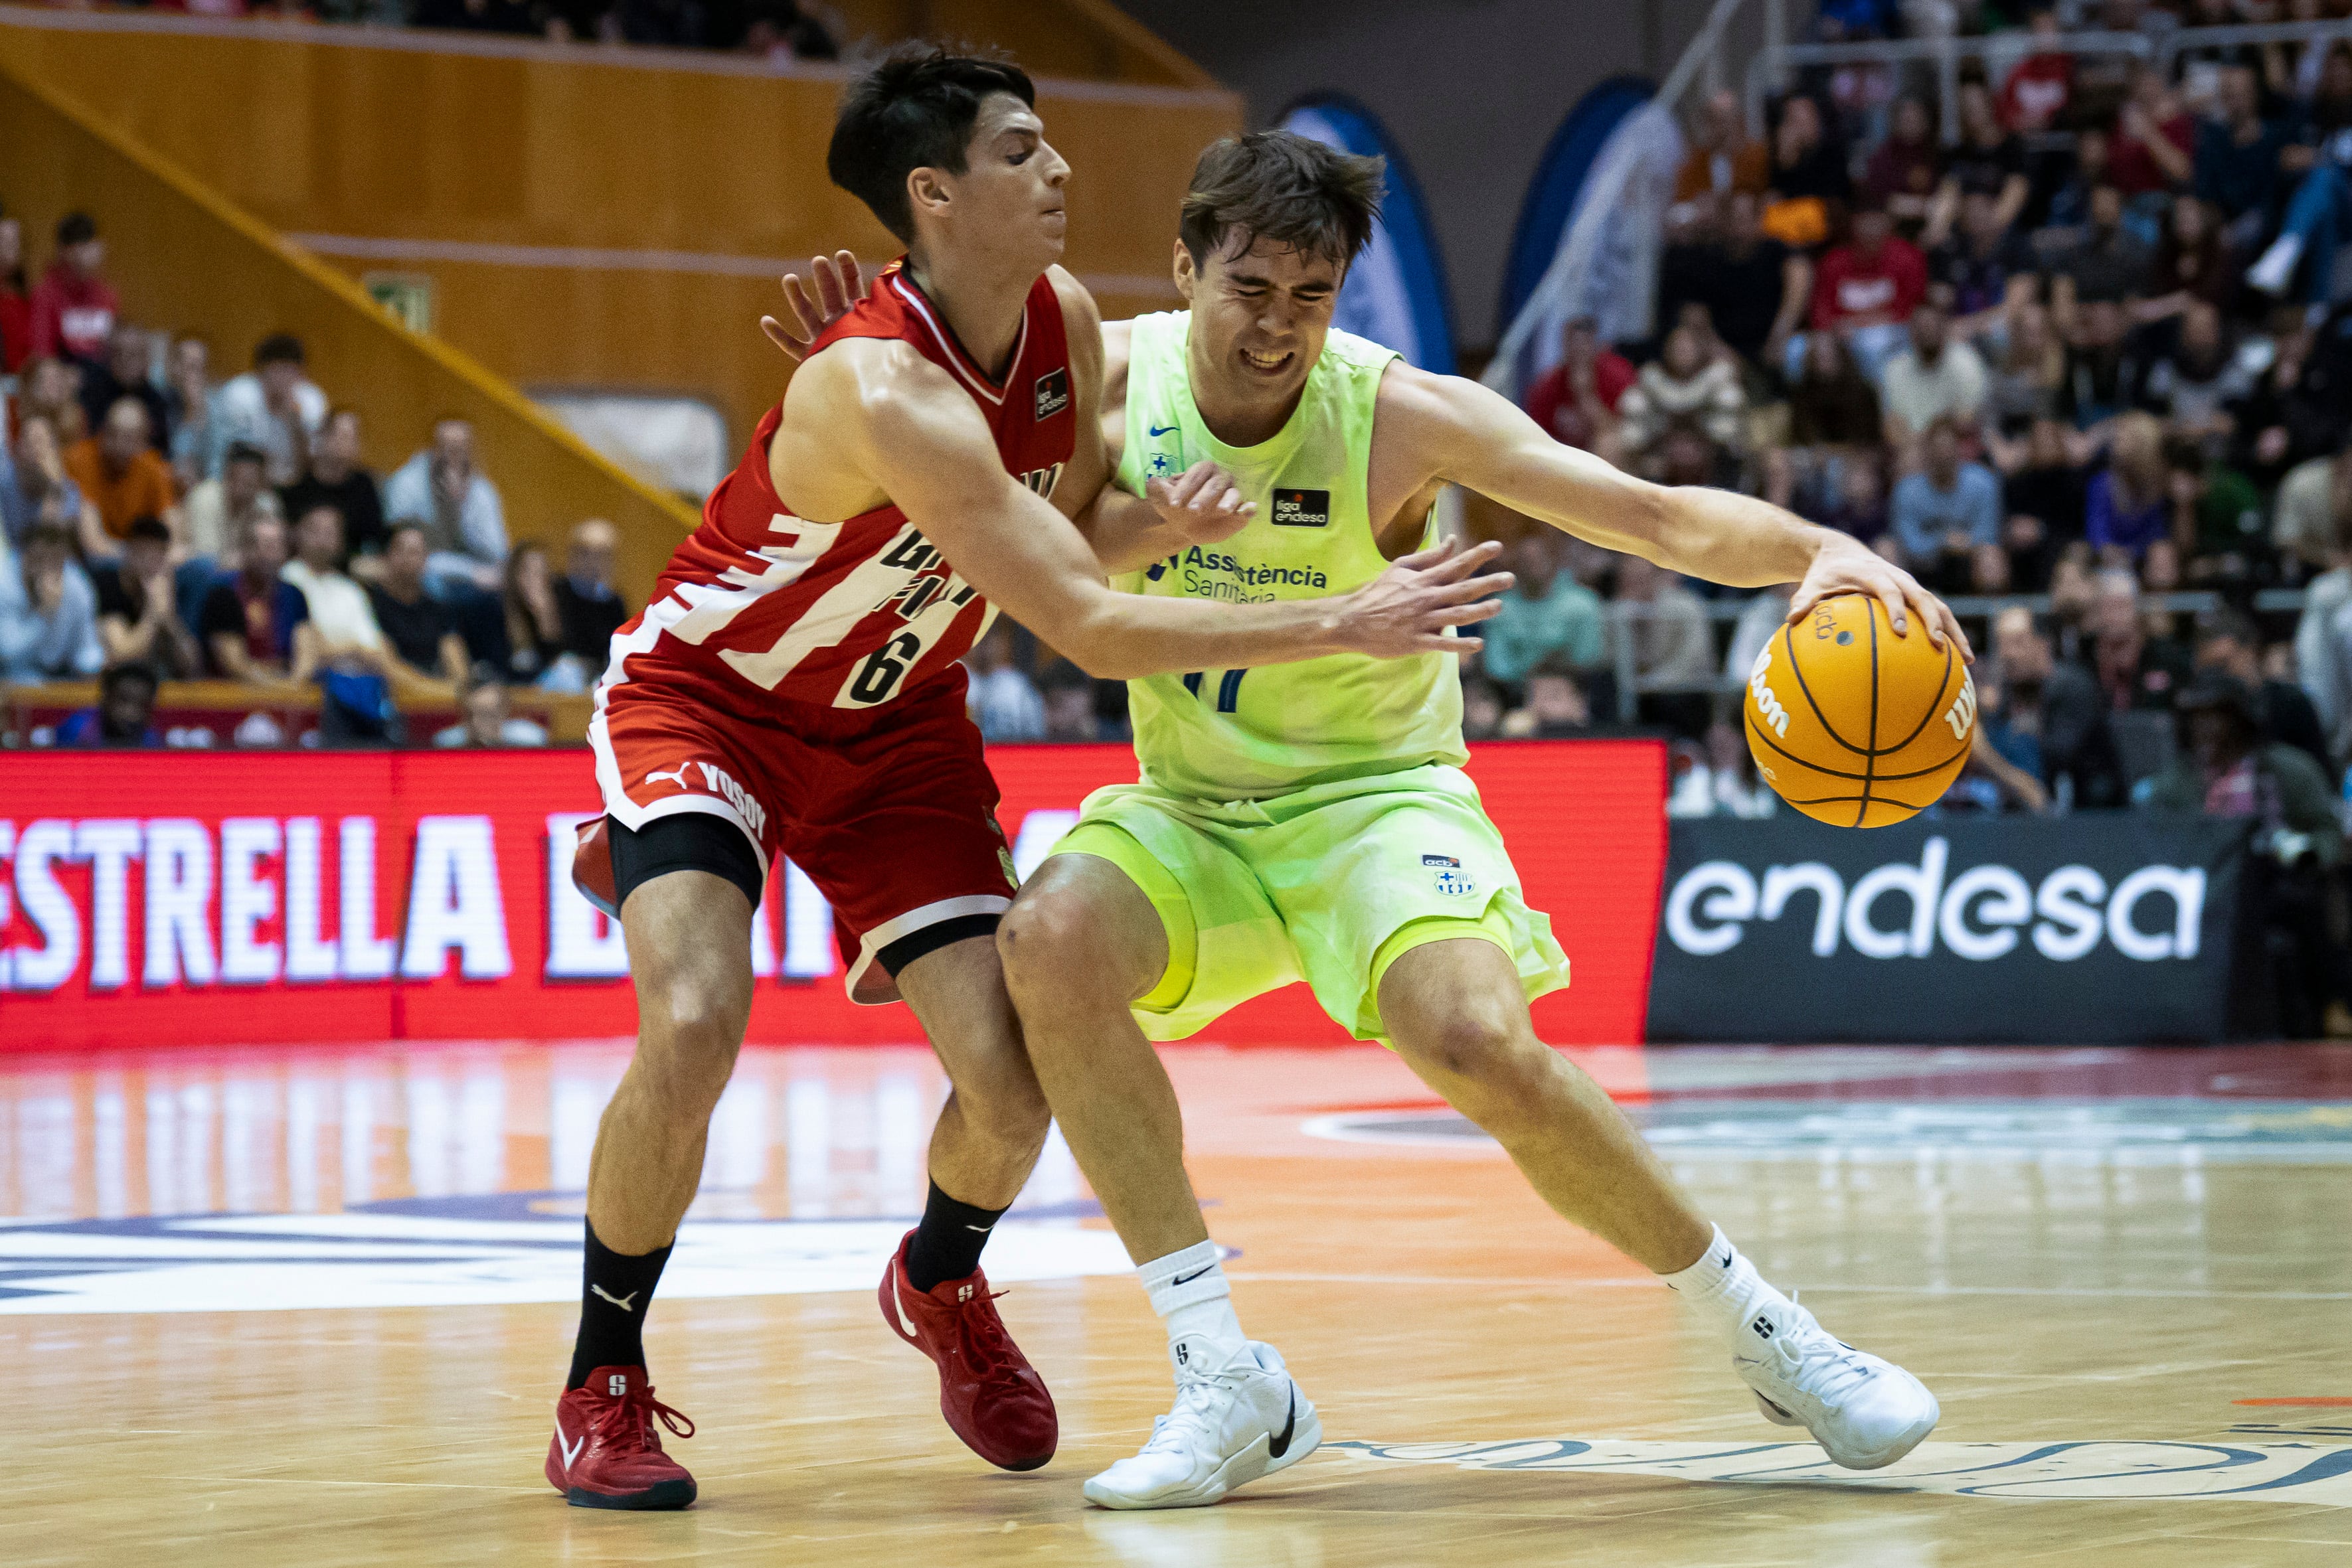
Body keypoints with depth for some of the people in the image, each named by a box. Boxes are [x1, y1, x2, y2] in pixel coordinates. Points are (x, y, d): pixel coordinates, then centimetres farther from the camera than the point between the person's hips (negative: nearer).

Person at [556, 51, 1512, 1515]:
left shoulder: (1066, 323, -10)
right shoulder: (886, 392, -35)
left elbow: (1073, 534, 6)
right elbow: (1090, 630, -37)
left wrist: (1165, 521, -18)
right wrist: (1345, 624, -36)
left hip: (896, 718, 6)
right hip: (705, 693, -6)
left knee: (1014, 1075, -7)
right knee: (695, 1027, -29)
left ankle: (941, 1285, 29)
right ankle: (603, 1384, -6)